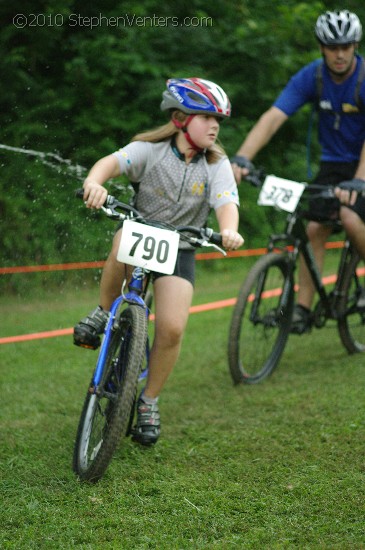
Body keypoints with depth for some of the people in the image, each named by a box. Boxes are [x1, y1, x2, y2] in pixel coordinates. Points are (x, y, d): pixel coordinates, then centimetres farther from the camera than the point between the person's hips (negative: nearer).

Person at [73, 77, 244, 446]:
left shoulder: (216, 165, -6)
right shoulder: (150, 150, -12)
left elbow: (226, 203, -22)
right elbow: (113, 161, -30)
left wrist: (228, 231, -45)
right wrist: (94, 182, -53)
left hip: (178, 249, 2)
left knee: (172, 328, -15)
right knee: (124, 241, -40)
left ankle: (149, 402, 8)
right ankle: (104, 313, -12)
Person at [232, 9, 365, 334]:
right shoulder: (310, 77, -14)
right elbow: (273, 118, -24)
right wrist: (242, 159, -38)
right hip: (334, 162, 4)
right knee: (315, 228, -8)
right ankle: (303, 308, -2)